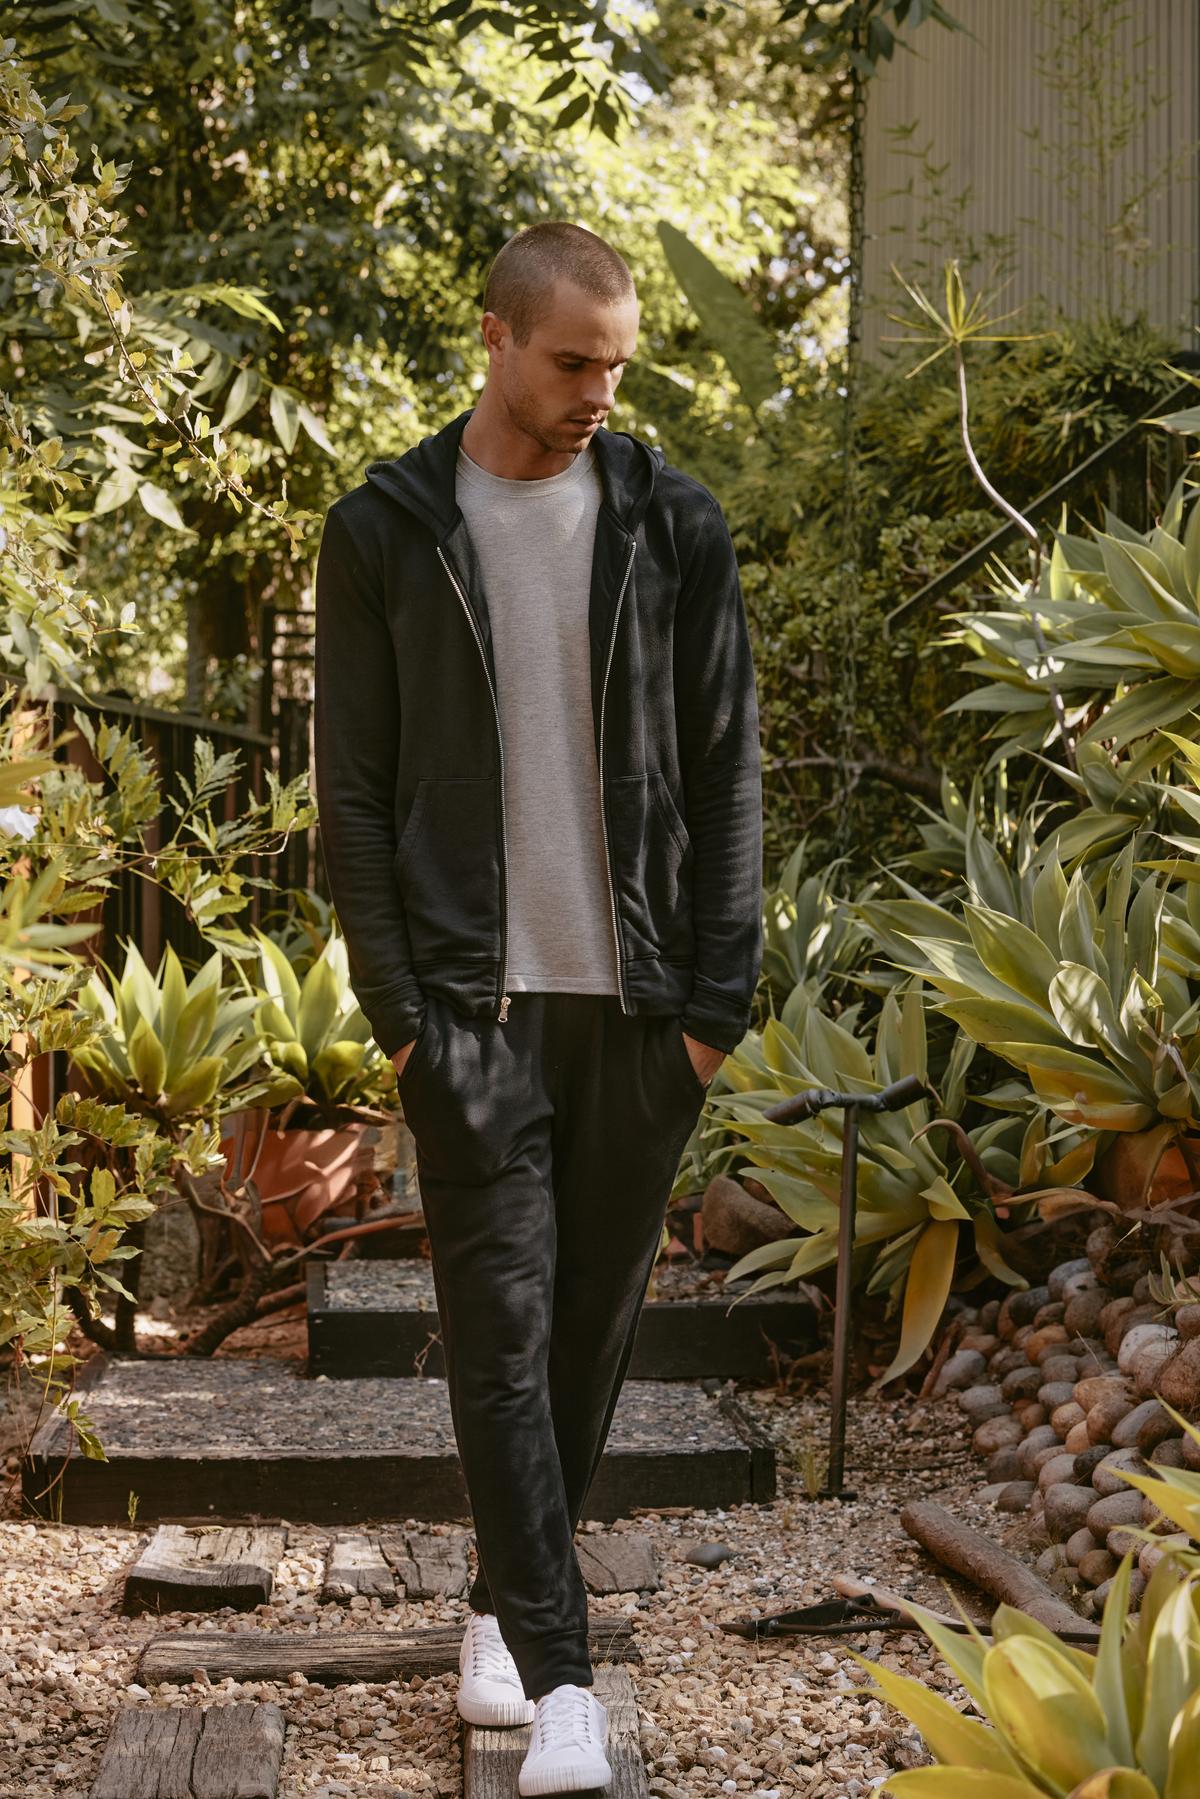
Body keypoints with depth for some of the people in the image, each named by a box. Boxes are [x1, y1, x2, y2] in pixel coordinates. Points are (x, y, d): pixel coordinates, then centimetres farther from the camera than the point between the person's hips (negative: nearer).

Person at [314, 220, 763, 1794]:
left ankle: (507, 1597, 27)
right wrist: (396, 1003, -5)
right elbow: (354, 790, 3)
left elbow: (726, 771, 5)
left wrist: (717, 997, -1)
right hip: (473, 1004, -2)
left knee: (595, 1318, 9)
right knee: (501, 1327, -6)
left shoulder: (673, 525, 5)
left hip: (640, 1001, 2)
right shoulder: (385, 532, 2)